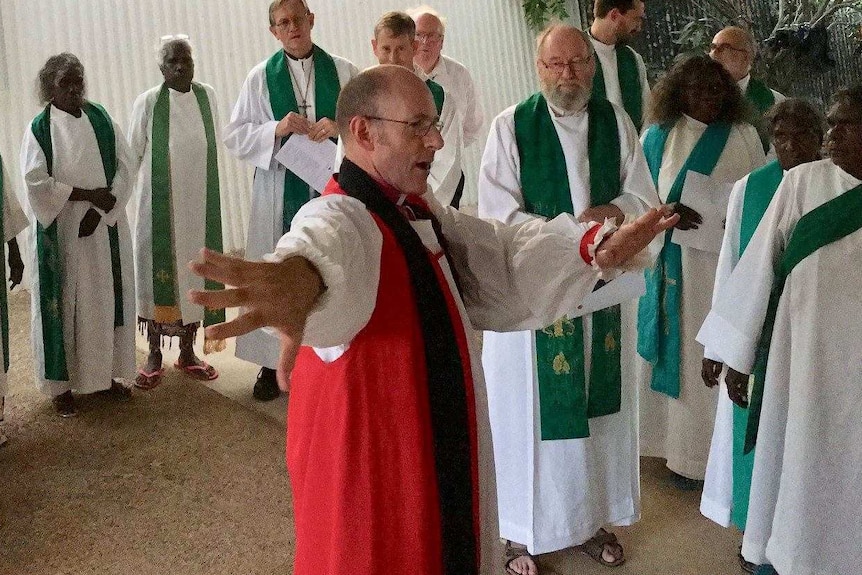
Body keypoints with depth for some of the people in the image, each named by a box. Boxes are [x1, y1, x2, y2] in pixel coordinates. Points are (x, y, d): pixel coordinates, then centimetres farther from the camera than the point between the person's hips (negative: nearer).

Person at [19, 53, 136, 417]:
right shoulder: (39, 128, -4)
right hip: (60, 233, -3)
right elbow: (35, 182, -12)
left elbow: (124, 167, -1)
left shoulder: (101, 119, 5)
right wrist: (87, 194, -17)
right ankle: (61, 384, 12)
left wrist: (101, 209, -12)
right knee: (63, 303, 2)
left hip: (105, 230, 3)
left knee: (106, 299, 8)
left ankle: (105, 374, 22)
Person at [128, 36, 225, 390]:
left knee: (194, 271, 9)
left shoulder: (207, 96, 1)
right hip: (159, 205, -3)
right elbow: (132, 155, -1)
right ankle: (154, 355, 14)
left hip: (199, 203, 3)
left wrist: (201, 182, 10)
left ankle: (187, 352, 21)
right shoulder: (148, 103, -9)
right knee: (158, 271, 3)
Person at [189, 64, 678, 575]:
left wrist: (594, 244, -2)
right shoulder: (340, 219, -24)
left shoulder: (418, 212, 7)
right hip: (373, 462, -9)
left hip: (438, 448, 9)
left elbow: (502, 253, 14)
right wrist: (299, 281, -73)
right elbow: (325, 247, -48)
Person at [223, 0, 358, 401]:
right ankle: (271, 364, 14)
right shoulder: (261, 77, 6)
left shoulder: (342, 71, 6)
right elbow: (234, 135, 4)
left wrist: (340, 127, -14)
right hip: (278, 191, 0)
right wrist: (276, 129, -13)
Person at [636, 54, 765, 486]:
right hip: (674, 262, 0)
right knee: (681, 351, 4)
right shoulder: (658, 136, 4)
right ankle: (686, 450, 16)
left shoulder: (744, 136, 5)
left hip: (730, 261, 0)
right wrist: (668, 211, -17)